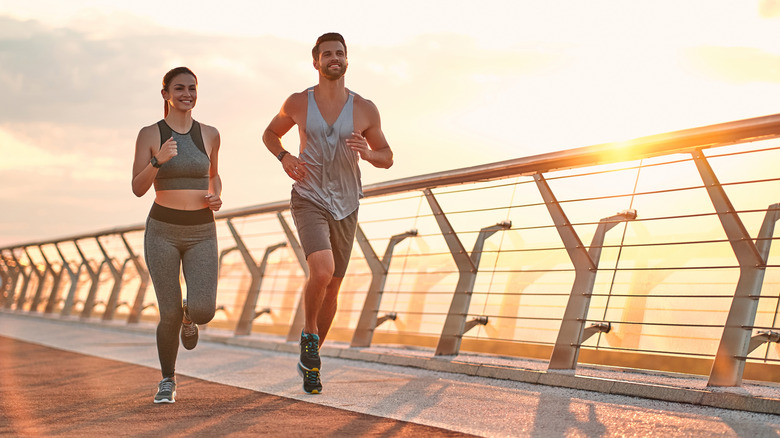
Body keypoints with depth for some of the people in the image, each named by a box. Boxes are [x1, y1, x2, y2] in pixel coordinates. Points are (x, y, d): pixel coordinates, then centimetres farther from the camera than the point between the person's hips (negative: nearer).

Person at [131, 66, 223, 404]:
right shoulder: (149, 134, -3)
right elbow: (138, 189, -9)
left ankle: (189, 315, 23)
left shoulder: (209, 134, 4)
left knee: (203, 311, -16)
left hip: (202, 233, 2)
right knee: (170, 315, -6)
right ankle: (167, 381, 20)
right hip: (162, 232, -1)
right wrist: (158, 160, -27)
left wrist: (216, 197, -1)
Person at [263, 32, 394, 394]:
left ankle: (309, 360, 30)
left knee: (332, 288, 10)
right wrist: (284, 157, -7)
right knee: (322, 271, -27)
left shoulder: (364, 109, -3)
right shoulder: (298, 103, -3)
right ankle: (309, 334, 1)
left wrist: (366, 152, -17)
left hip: (345, 208, 3)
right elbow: (270, 133, 15)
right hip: (309, 201, -3)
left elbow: (387, 158, 7)